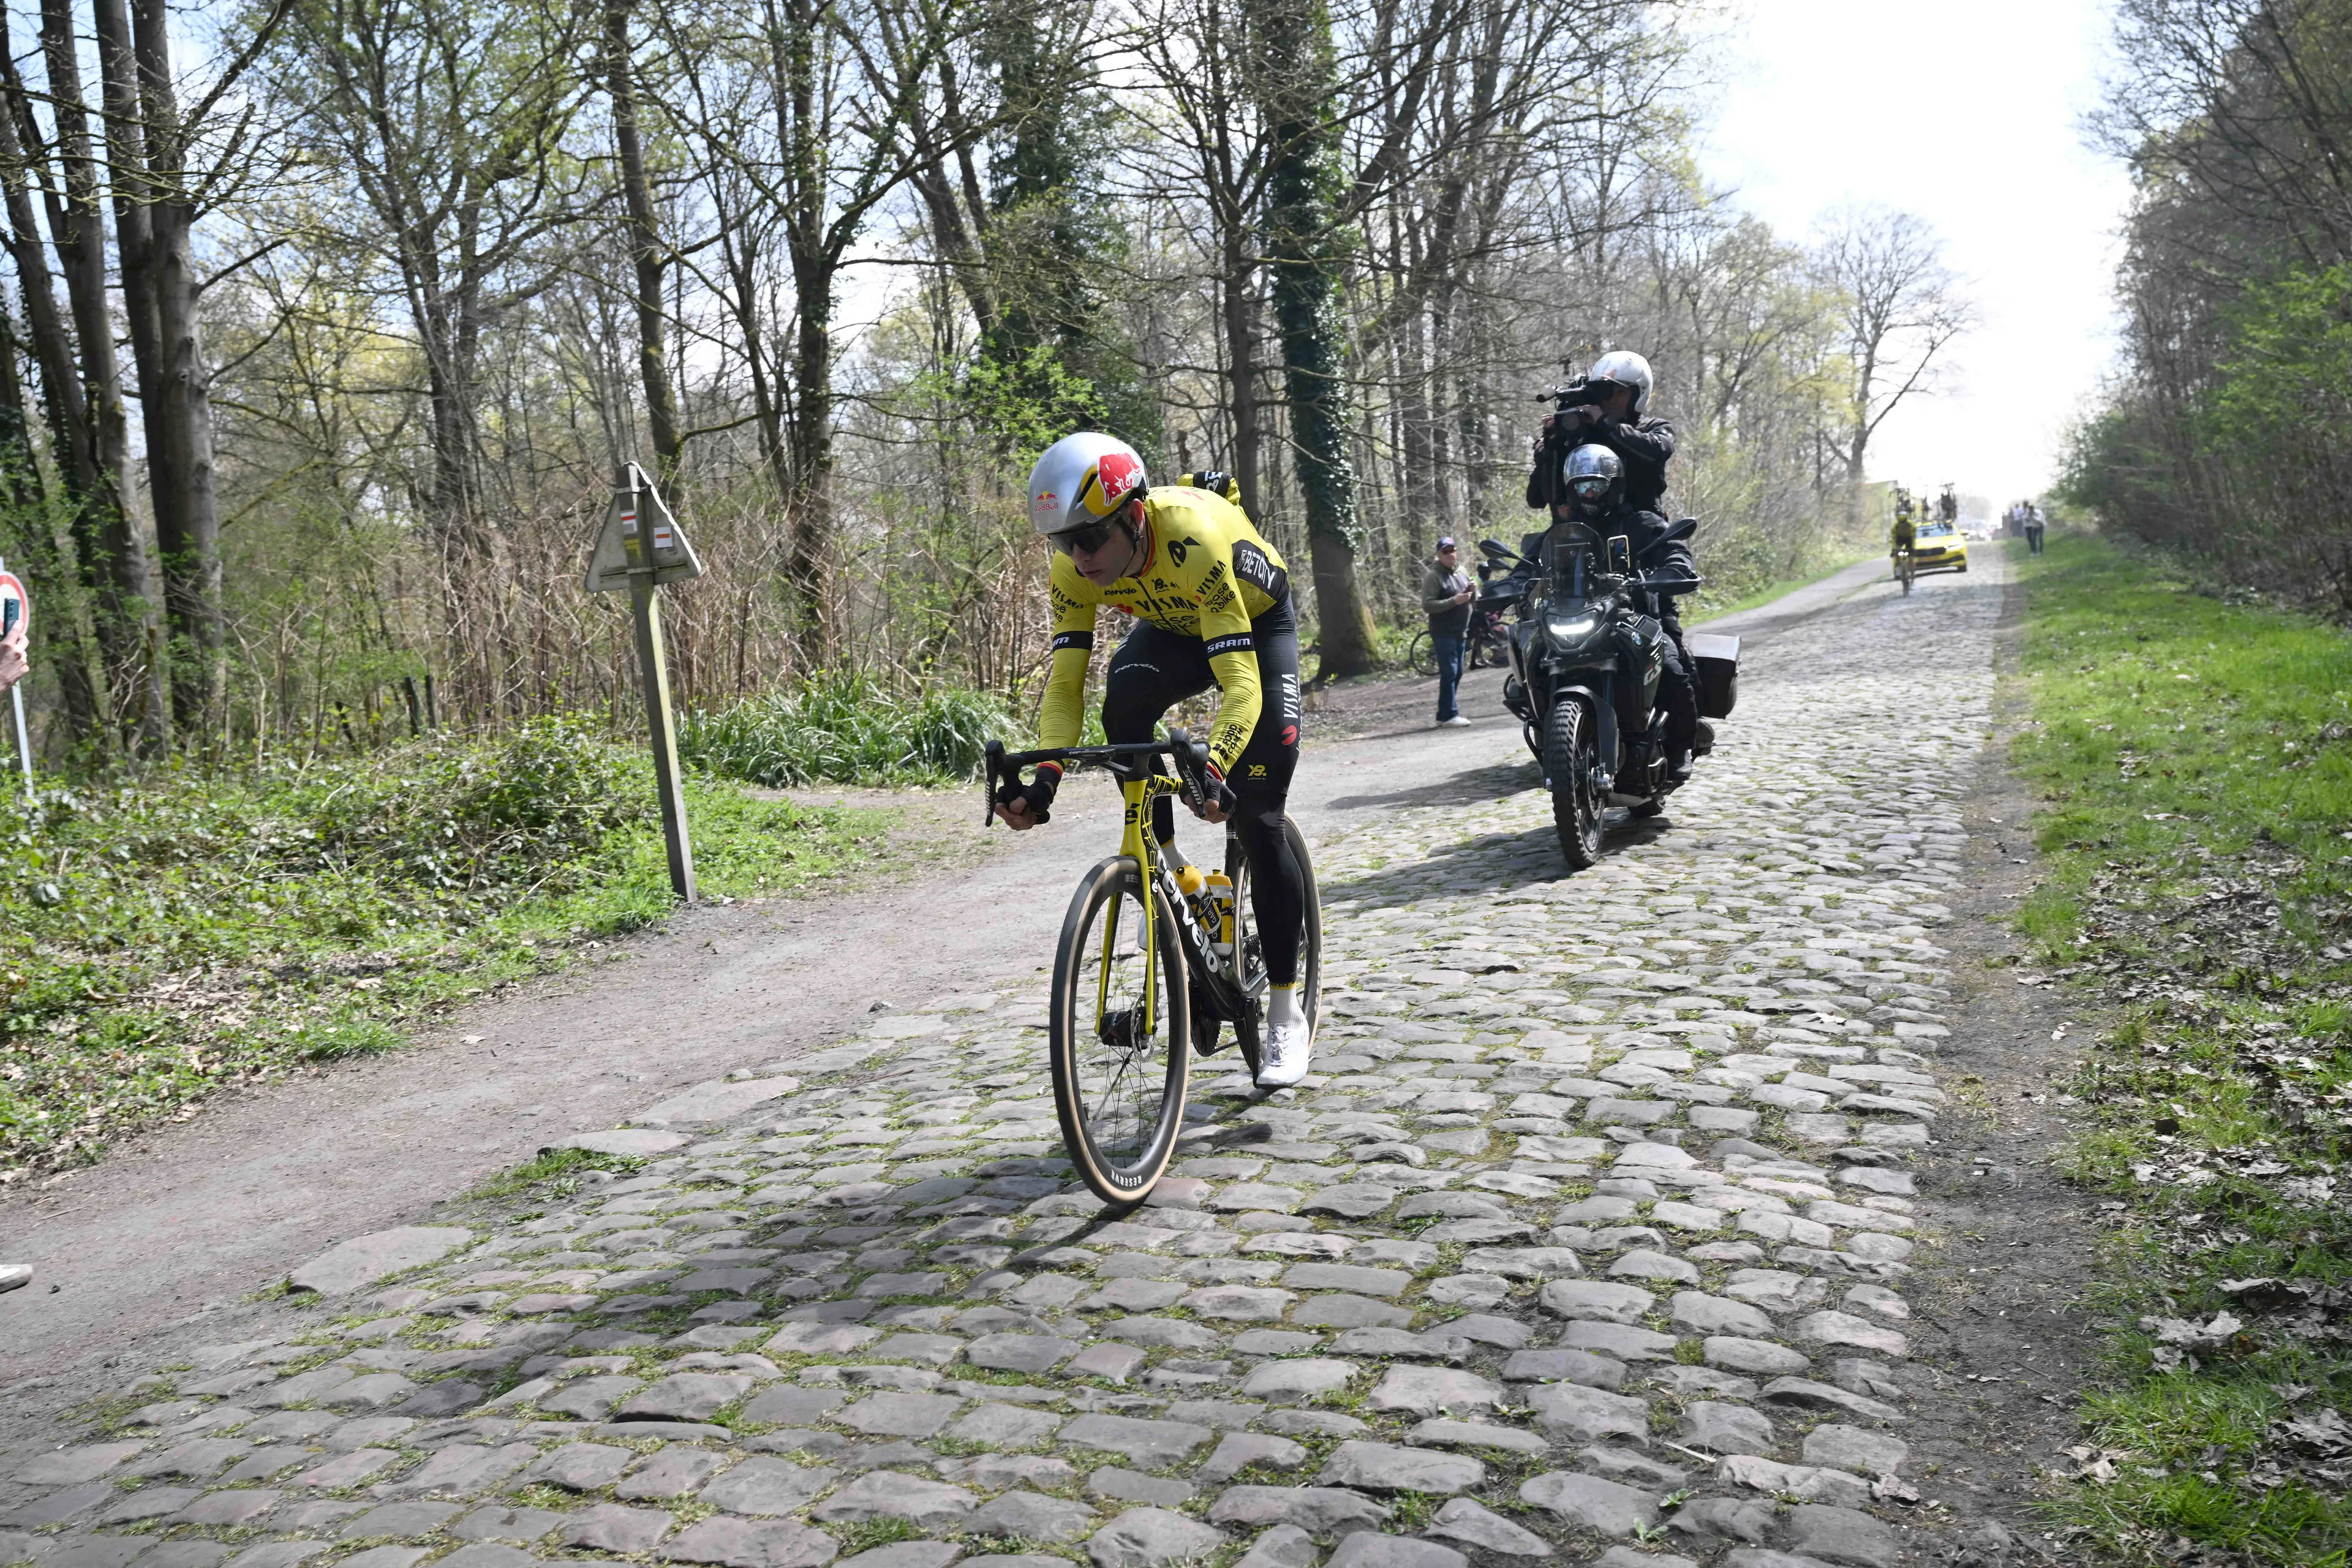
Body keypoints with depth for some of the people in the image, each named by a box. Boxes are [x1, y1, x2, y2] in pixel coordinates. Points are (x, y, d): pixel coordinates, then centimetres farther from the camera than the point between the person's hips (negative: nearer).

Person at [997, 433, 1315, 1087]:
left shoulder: (1195, 538, -40)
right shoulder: (1075, 569, -24)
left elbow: (1241, 682, -44)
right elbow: (1065, 682, -23)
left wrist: (1214, 769, -59)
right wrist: (1045, 775, -39)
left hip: (1258, 623, -4)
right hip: (1173, 627, 4)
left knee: (1256, 818, -12)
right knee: (1124, 697, -33)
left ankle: (1287, 1016, 2)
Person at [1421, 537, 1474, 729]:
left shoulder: (1462, 572, 13)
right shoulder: (1433, 576, -9)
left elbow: (1474, 600, 21)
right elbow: (1427, 605, -18)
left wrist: (1473, 591, -3)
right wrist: (1454, 601, -24)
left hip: (1461, 632, 8)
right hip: (1443, 632, -8)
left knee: (1457, 673, 9)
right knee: (1449, 673, -13)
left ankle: (1444, 716, 16)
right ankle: (1449, 715, -12)